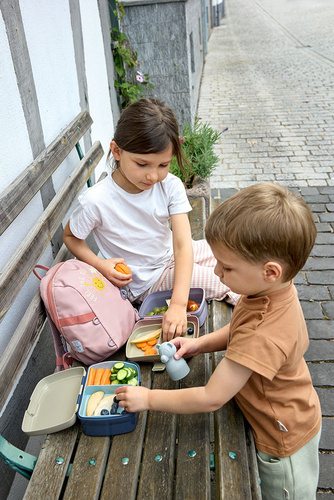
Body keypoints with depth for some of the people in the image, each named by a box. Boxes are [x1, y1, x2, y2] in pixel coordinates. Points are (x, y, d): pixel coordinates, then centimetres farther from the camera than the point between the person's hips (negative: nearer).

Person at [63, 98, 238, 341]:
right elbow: (71, 236, -7)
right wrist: (100, 264, -26)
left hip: (172, 256, 4)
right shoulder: (95, 201, -27)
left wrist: (178, 303, -39)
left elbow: (182, 245, -26)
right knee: (226, 280, -13)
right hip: (145, 280, -4)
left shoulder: (170, 186, -19)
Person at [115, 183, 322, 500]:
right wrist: (200, 343, -8)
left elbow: (211, 399, -34)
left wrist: (148, 398, -23)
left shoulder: (264, 336, -42)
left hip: (283, 443, -7)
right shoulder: (274, 289, -14)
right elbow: (239, 331, 6)